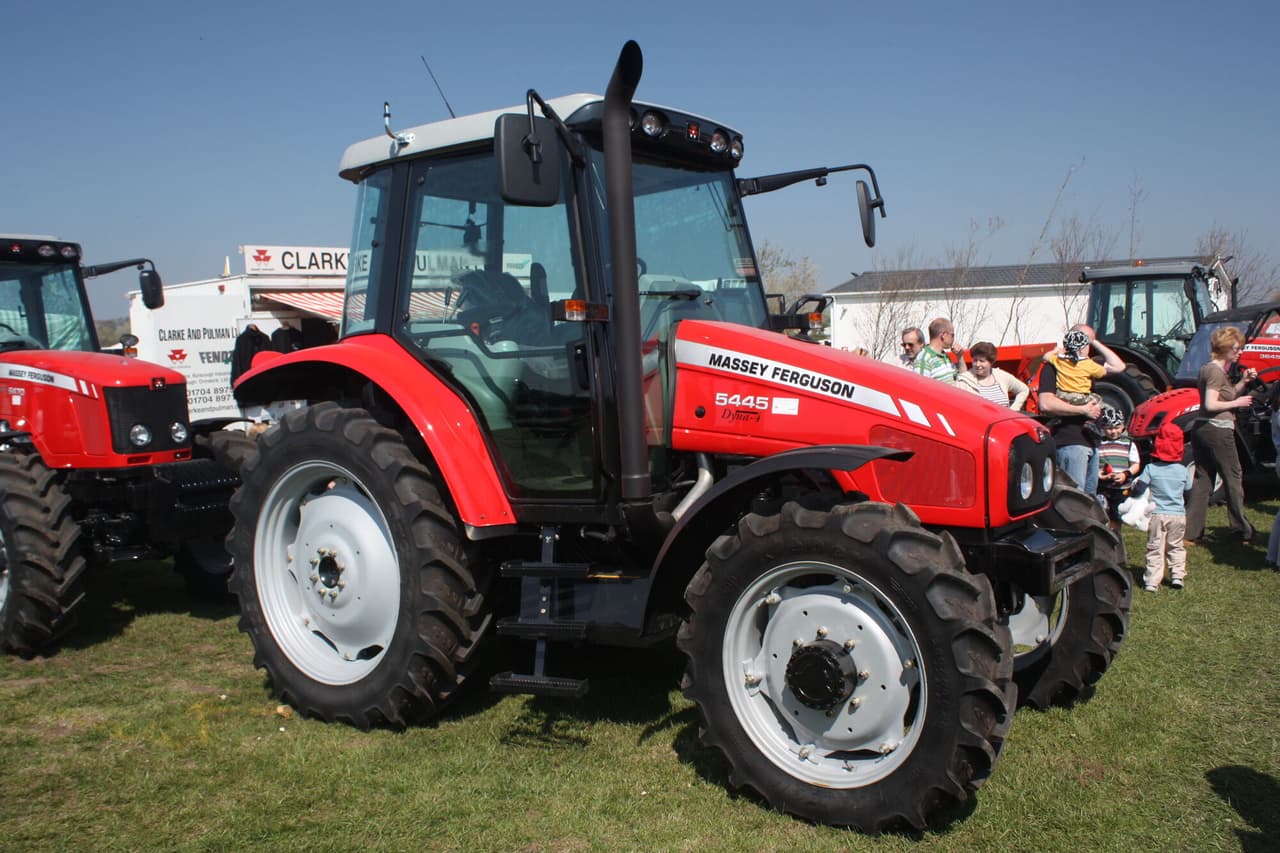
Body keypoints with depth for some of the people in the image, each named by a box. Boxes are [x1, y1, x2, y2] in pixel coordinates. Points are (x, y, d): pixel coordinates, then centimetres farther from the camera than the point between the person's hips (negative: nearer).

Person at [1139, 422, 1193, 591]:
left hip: (1157, 514, -2)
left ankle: (1152, 581, -2)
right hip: (1178, 514, 2)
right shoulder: (1183, 470, -2)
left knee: (1155, 549, 1)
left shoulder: (1151, 469, -10)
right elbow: (1188, 488, 8)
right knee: (1176, 547, 18)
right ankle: (1178, 576, 16)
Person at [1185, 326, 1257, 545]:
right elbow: (1211, 405, -22)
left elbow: (1225, 396, 20)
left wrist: (1243, 382, 8)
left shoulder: (1210, 369, 15)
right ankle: (1244, 532, 13)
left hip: (1202, 430, 9)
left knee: (1202, 480, 8)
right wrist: (1237, 403, -11)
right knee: (1233, 480, 3)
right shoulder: (1216, 371, -15)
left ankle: (1191, 533, 6)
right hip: (1218, 431, -9)